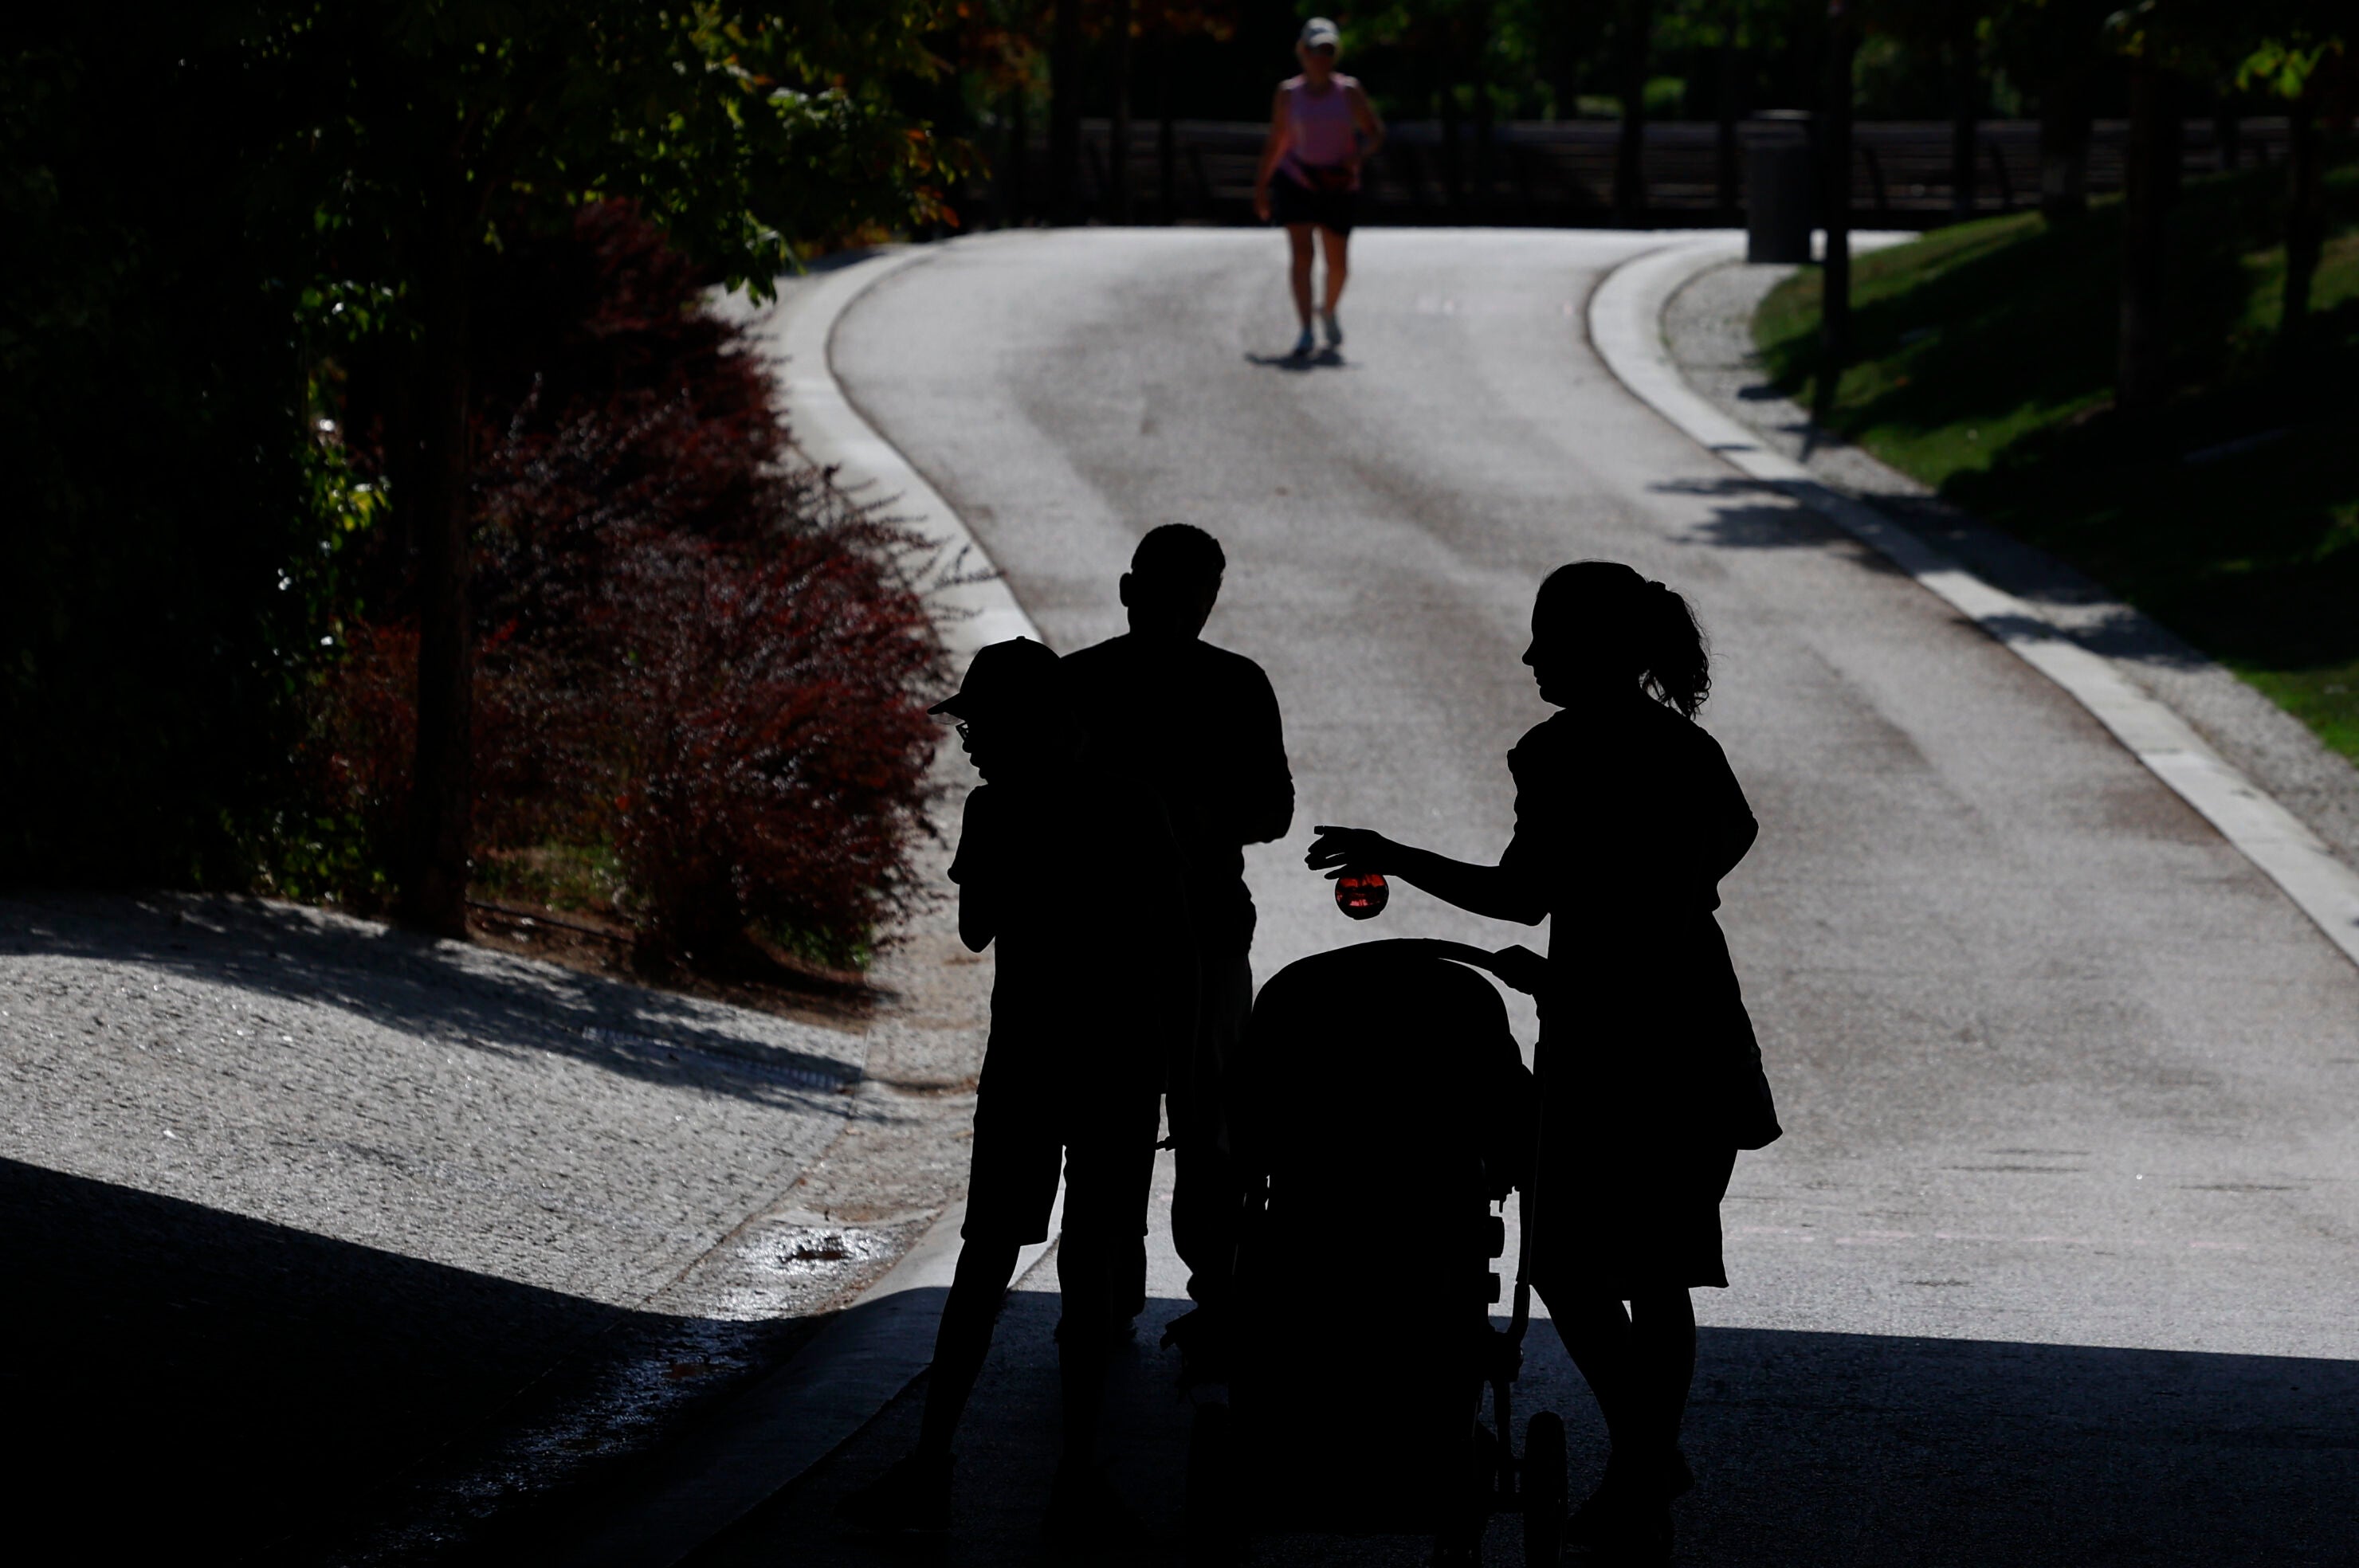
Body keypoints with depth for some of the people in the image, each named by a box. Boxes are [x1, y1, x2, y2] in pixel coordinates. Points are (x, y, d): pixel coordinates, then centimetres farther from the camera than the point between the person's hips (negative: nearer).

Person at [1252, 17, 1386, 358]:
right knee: (1301, 254, -14)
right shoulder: (1288, 94, 1)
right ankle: (1305, 333, -18)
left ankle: (1329, 311, 39)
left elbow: (1375, 133, 3)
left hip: (1337, 185, 1)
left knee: (1338, 262, 8)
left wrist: (1358, 157, -16)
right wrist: (1261, 185, 8)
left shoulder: (1349, 92, -1)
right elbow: (1276, 141, 8)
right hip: (1295, 181, -1)